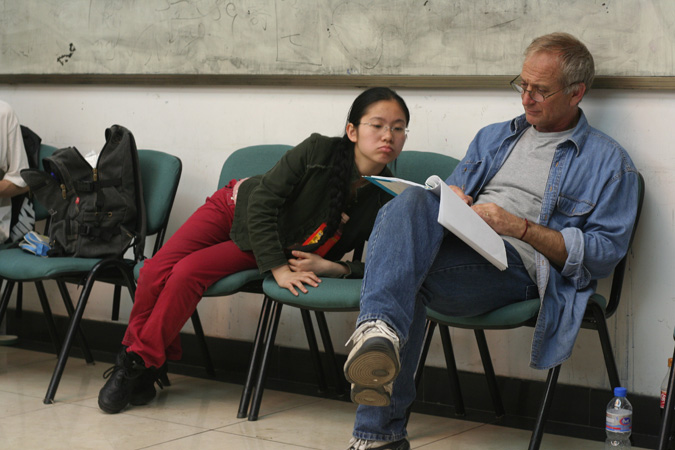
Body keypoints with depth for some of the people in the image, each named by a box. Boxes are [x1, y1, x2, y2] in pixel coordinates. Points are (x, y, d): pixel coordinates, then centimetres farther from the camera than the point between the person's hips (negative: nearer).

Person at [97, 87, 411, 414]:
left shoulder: (385, 200, -22)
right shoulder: (319, 151, -27)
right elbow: (262, 202, -25)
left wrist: (329, 267, -32)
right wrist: (278, 269, -34)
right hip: (235, 207, 0)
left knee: (187, 274, -23)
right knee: (156, 271, -17)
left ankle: (140, 364, -7)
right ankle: (134, 349, 7)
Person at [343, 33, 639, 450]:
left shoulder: (610, 162, 11)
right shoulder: (493, 137, 30)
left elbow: (605, 253, 1)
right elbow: (453, 194, 31)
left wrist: (520, 227, -8)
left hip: (517, 264, -6)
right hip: (453, 245, 6)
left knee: (406, 278, -33)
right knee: (412, 201, -30)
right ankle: (382, 331, -44)